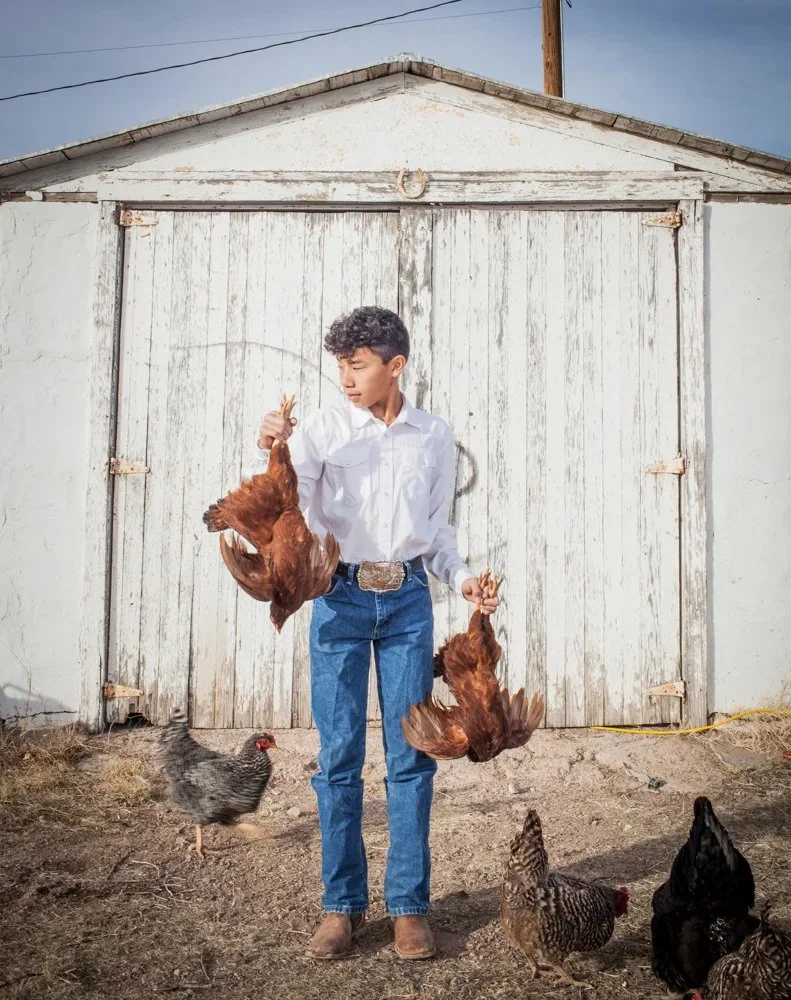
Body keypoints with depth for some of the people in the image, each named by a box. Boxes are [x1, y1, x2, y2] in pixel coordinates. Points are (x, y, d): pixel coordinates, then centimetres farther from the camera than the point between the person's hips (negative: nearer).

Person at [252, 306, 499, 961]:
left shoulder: (435, 437, 7)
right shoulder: (322, 430, 0)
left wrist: (462, 578, 0)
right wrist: (272, 457, -20)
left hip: (407, 600, 2)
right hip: (341, 598, -1)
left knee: (411, 756, 4)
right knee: (339, 756, 3)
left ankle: (409, 905, 17)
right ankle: (343, 905, 17)